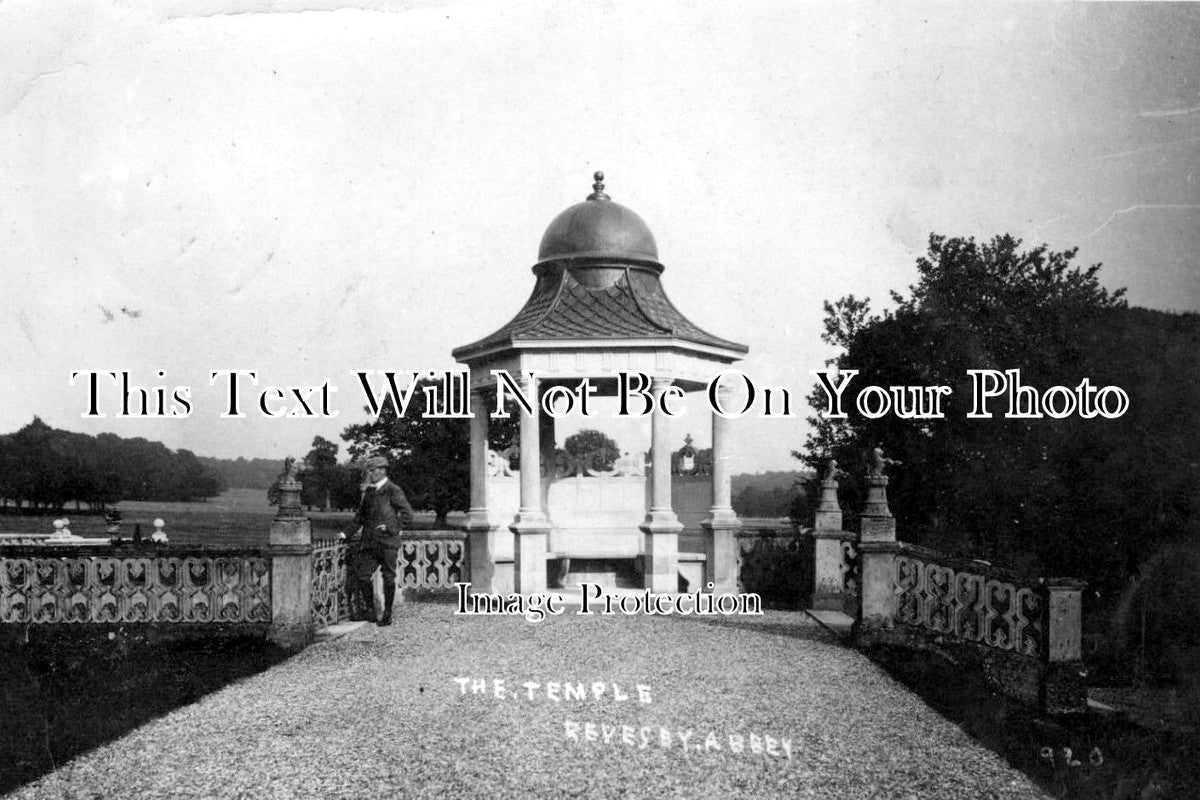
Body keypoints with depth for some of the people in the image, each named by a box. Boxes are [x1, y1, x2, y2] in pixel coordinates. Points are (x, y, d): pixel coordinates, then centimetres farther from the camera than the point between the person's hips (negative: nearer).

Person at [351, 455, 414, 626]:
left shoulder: (393, 491, -6)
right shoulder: (369, 491, 14)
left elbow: (407, 515, -8)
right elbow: (362, 512, 30)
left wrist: (390, 527, -13)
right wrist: (361, 526, 13)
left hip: (387, 542, -6)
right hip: (369, 541, 6)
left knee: (388, 578, 1)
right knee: (361, 576, 0)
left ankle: (387, 615, 11)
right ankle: (369, 608, 19)